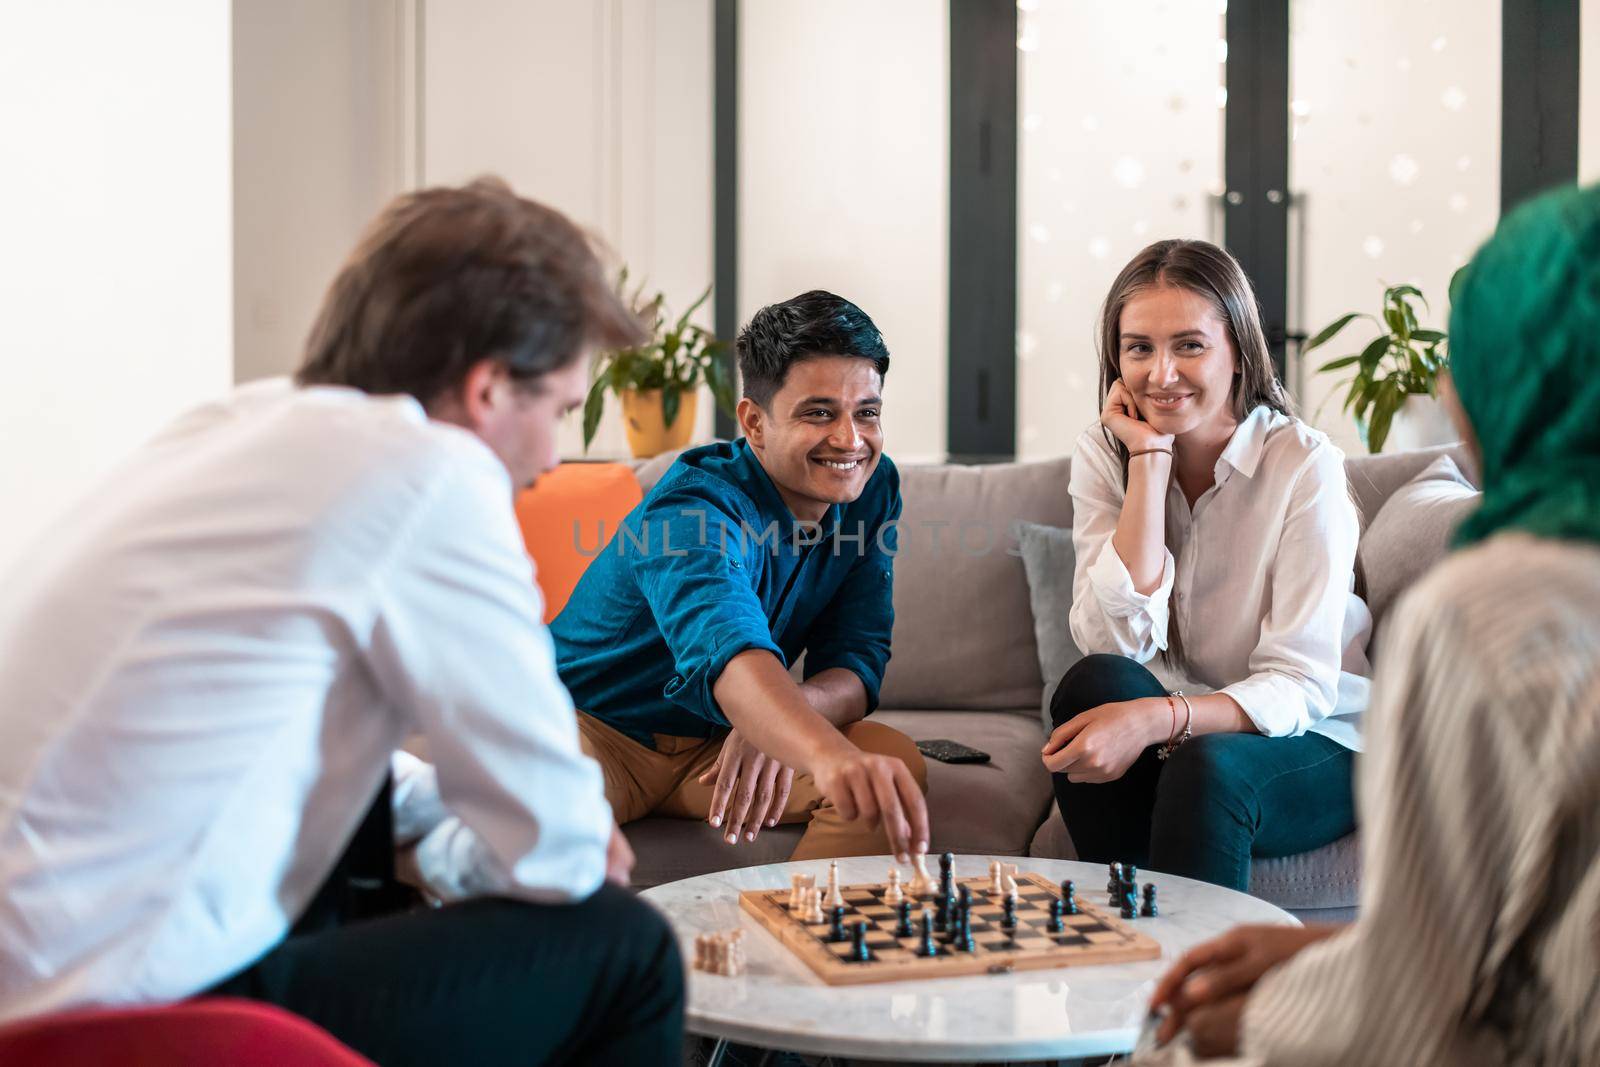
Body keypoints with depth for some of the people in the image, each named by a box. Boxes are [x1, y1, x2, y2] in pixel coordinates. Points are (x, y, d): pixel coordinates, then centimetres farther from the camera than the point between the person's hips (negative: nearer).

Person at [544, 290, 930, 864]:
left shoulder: (873, 489, -7)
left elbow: (858, 662, -9)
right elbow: (728, 650, -49)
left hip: (713, 741, 6)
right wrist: (831, 757, -70)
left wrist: (773, 726, -32)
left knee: (896, 766, -19)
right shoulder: (699, 508, -29)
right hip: (597, 724, -6)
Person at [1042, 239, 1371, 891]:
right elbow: (1117, 643, -18)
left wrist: (1156, 718, -37)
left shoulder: (1305, 464, -15)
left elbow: (1301, 687, -20)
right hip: (1180, 731, 3)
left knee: (1206, 768, -35)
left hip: (1314, 745, -3)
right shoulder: (1103, 456, -3)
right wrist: (1151, 459, -19)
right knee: (1093, 685, -28)